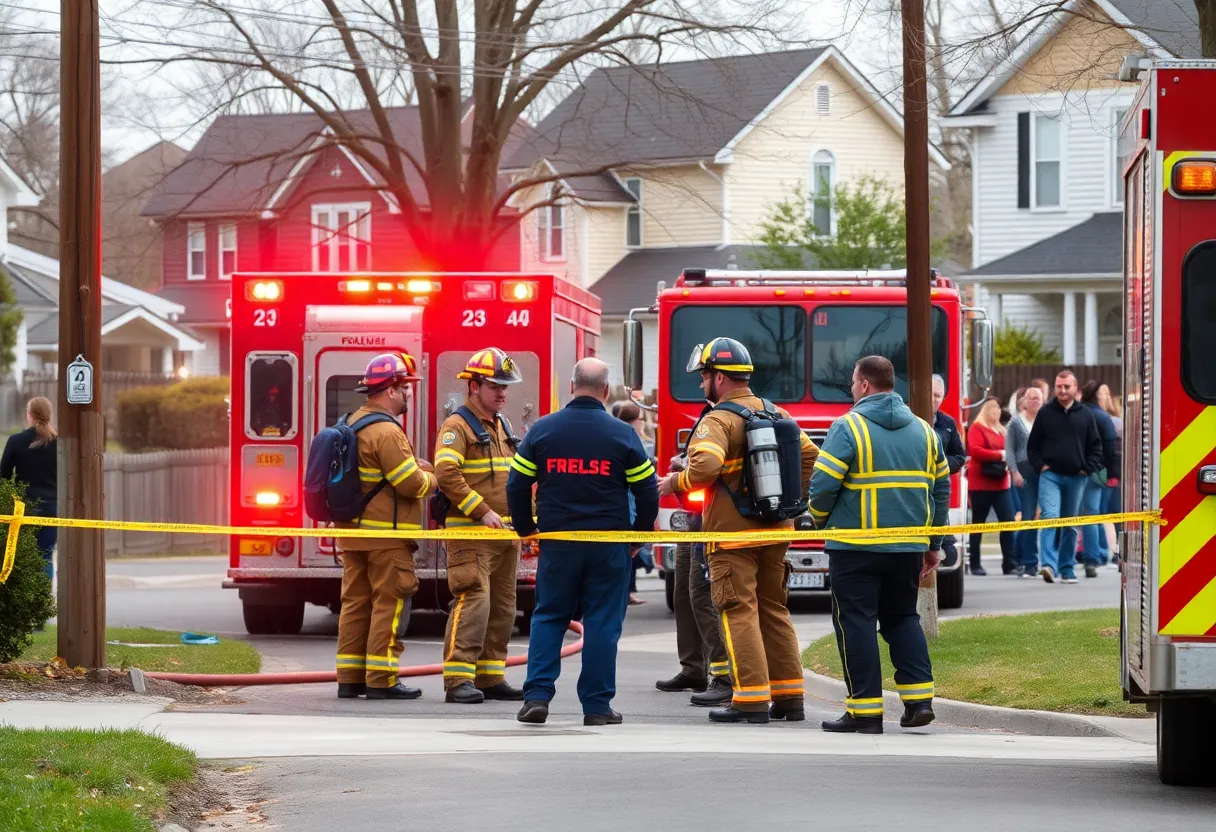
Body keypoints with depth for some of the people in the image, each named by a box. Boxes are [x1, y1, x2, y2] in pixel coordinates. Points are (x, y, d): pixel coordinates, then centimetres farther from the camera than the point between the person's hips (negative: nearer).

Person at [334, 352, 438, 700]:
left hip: (354, 531, 9)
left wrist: (422, 468, 10)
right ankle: (381, 680, -5)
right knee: (389, 604, -5)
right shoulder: (386, 432, -18)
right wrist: (432, 480, 1)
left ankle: (349, 678, 11)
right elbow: (411, 483, -19)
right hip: (386, 534, -9)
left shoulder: (355, 422, 14)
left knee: (356, 603, 10)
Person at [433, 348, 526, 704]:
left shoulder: (503, 427, 19)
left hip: (505, 534, 9)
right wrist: (483, 511, -21)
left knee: (502, 608, 10)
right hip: (470, 534, -9)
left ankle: (491, 678, 16)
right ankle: (458, 680, -16)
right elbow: (447, 474, -21)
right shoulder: (457, 426, -8)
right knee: (473, 602, -16)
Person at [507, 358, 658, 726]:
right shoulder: (622, 434, -4)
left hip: (557, 543, 1)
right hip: (609, 546, -1)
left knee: (548, 617, 11)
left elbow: (516, 486, 4)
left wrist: (526, 530, 16)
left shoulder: (542, 430, 1)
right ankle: (597, 706, 3)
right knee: (602, 623, 3)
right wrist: (639, 536, 12)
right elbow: (647, 492, -1)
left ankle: (537, 695, 0)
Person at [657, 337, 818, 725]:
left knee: (739, 613, -5)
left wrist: (676, 482, -11)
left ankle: (751, 699, -10)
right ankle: (789, 697, 15)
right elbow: (809, 456, 14)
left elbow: (705, 466, -29)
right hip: (776, 531, 7)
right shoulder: (776, 414, 11)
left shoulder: (719, 421, -13)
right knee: (774, 610, 14)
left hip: (732, 532, -7)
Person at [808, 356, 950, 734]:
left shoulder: (848, 428, -9)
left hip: (856, 547, -6)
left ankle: (865, 710, -1)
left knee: (856, 622, 1)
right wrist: (934, 544, 20)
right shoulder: (923, 430, 10)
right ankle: (919, 699, 7)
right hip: (909, 547, 6)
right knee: (902, 618, 18)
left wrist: (822, 520, 7)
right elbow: (941, 487, 13)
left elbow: (822, 485, -13)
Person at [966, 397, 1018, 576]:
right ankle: (975, 564, 10)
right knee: (978, 523, 3)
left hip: (1001, 484, 6)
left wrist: (1007, 460, 6)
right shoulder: (976, 429, -4)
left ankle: (1009, 564, -4)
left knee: (1008, 521, -4)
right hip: (981, 485, -6)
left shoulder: (1001, 430, 17)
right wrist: (999, 455, -16)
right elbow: (975, 450, -18)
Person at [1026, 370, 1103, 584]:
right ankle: (1048, 564, -27)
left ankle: (1067, 568, 18)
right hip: (1050, 475, -2)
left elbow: (1095, 445, 12)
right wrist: (1040, 466, -3)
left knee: (1071, 525, 9)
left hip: (1076, 478, 2)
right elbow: (1032, 444, 9)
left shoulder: (1085, 414, 8)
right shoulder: (1045, 413, 4)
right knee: (1050, 516, -19)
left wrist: (1088, 468, 0)